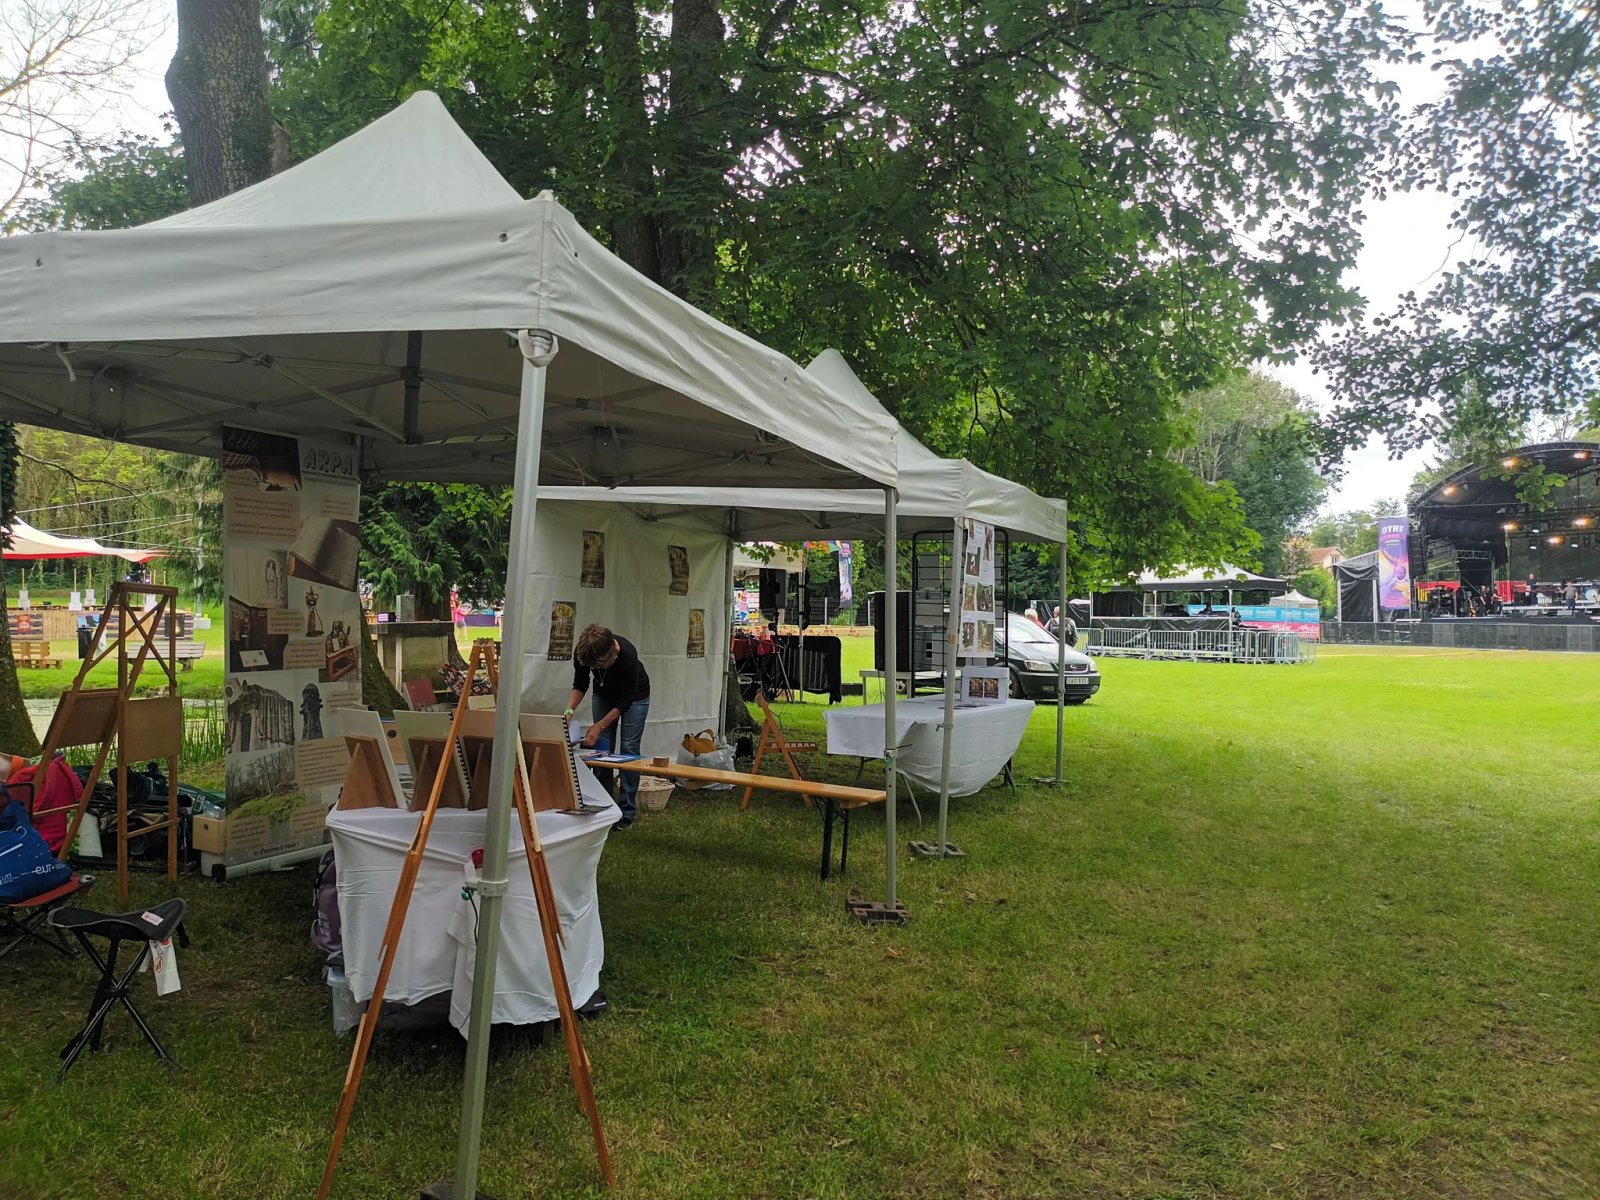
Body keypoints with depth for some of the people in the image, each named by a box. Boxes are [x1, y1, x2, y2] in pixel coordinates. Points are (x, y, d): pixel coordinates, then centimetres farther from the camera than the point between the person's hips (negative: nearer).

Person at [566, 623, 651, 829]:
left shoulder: (628, 657, -42)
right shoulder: (582, 652, -30)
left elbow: (625, 701, -30)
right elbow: (580, 685, -13)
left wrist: (598, 726, -33)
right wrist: (570, 710, -29)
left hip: (634, 696, -4)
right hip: (604, 694, 4)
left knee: (628, 749, -8)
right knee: (602, 748, -1)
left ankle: (627, 811, 0)